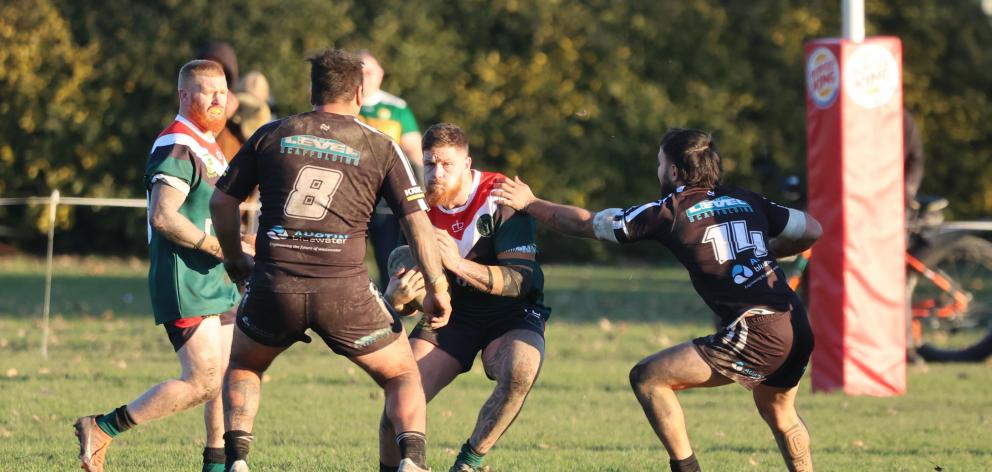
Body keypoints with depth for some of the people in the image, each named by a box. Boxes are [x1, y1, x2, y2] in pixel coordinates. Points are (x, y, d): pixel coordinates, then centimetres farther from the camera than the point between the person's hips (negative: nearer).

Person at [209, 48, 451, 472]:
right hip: (344, 289, -1)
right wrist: (437, 289, 9)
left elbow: (221, 201, 15)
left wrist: (233, 259, 30)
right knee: (403, 376, 17)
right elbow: (416, 221, 2)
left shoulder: (272, 135, 11)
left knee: (243, 367, 29)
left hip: (274, 286, 1)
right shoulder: (380, 147, 7)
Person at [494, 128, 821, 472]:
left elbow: (585, 224, 12)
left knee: (647, 377, 3)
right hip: (798, 329, 7)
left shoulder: (669, 213, 3)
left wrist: (530, 204, 24)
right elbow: (812, 231, 23)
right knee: (777, 410, 33)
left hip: (754, 333, -7)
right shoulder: (746, 201, 17)